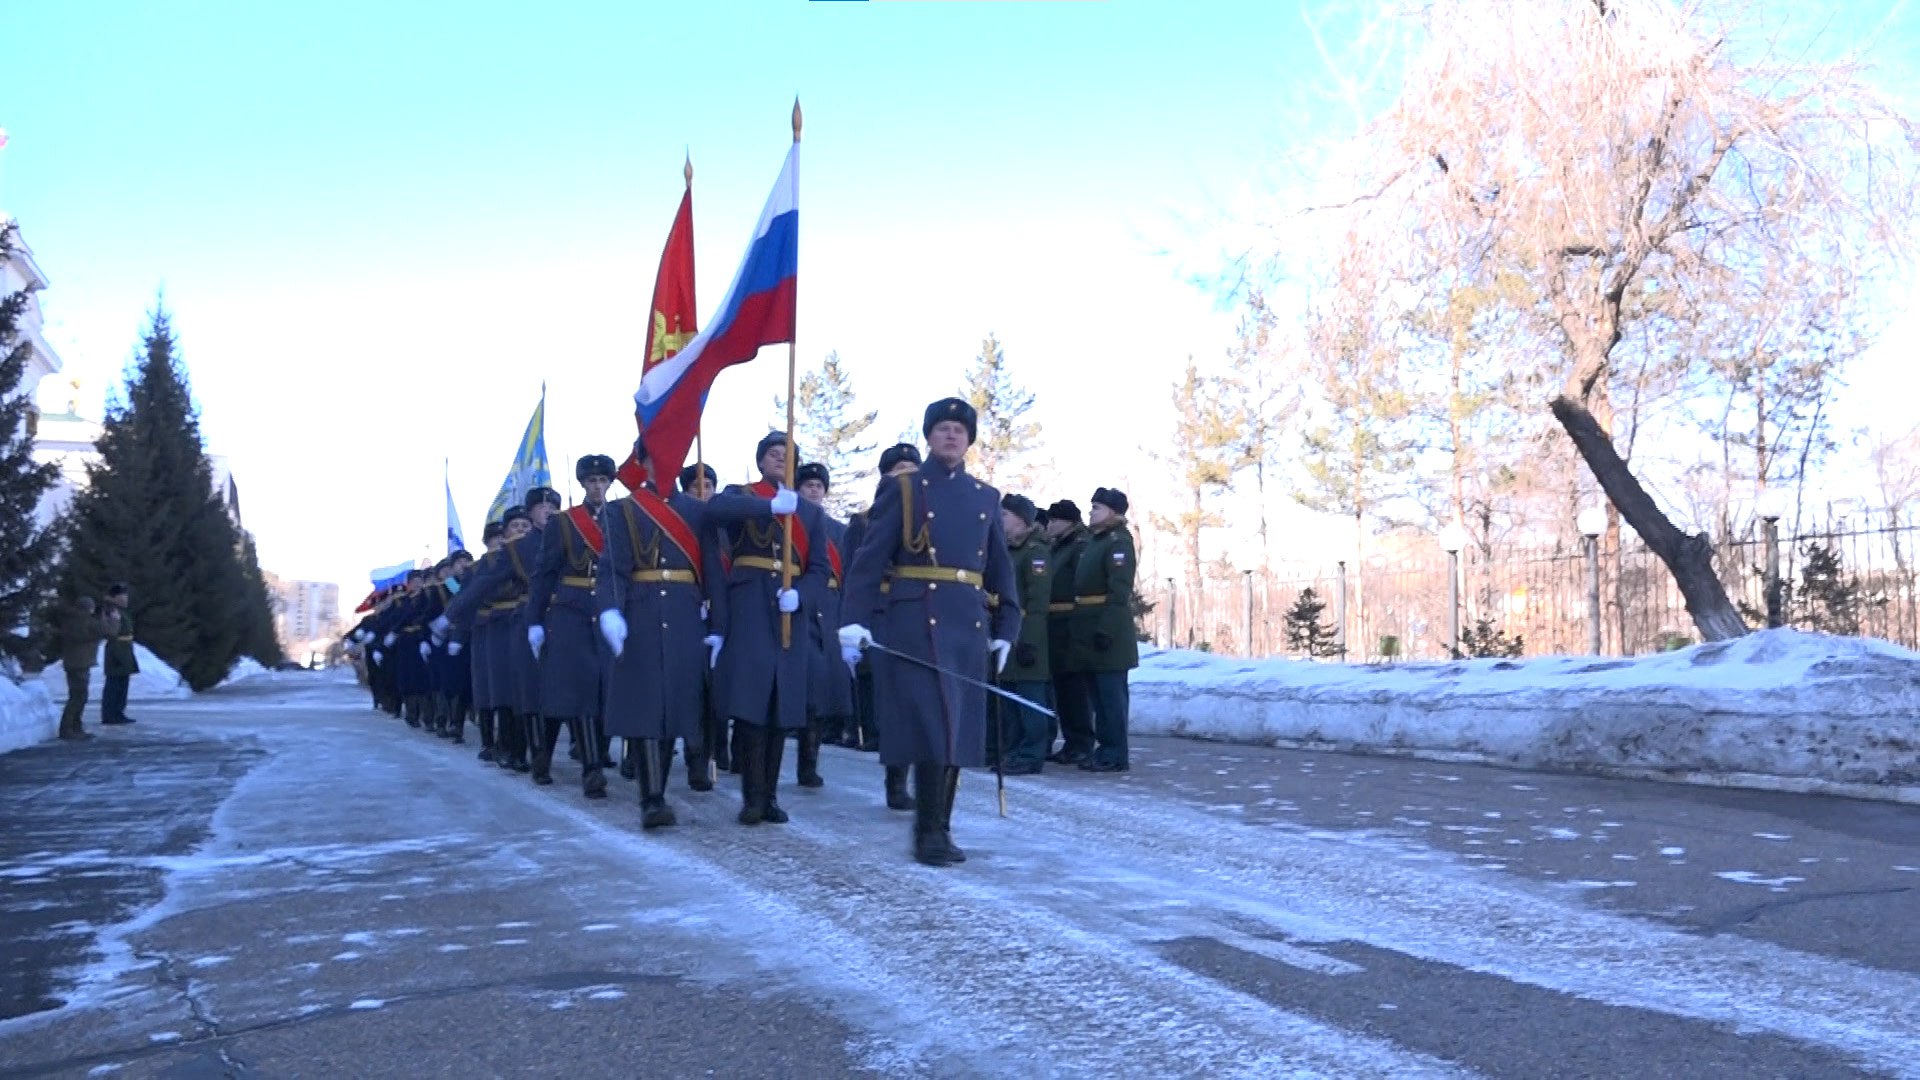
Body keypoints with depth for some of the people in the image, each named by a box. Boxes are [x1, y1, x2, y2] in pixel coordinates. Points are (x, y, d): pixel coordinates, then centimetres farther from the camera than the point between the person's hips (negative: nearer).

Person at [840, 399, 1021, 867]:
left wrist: (1005, 629, 10)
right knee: (930, 726, -9)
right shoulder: (902, 491, 2)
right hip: (915, 623, -5)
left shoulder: (986, 498, 15)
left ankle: (938, 827, 17)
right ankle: (930, 832, -1)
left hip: (968, 626, 5)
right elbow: (869, 559, -5)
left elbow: (1000, 569, 17)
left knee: (959, 728, 6)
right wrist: (855, 619, -15)